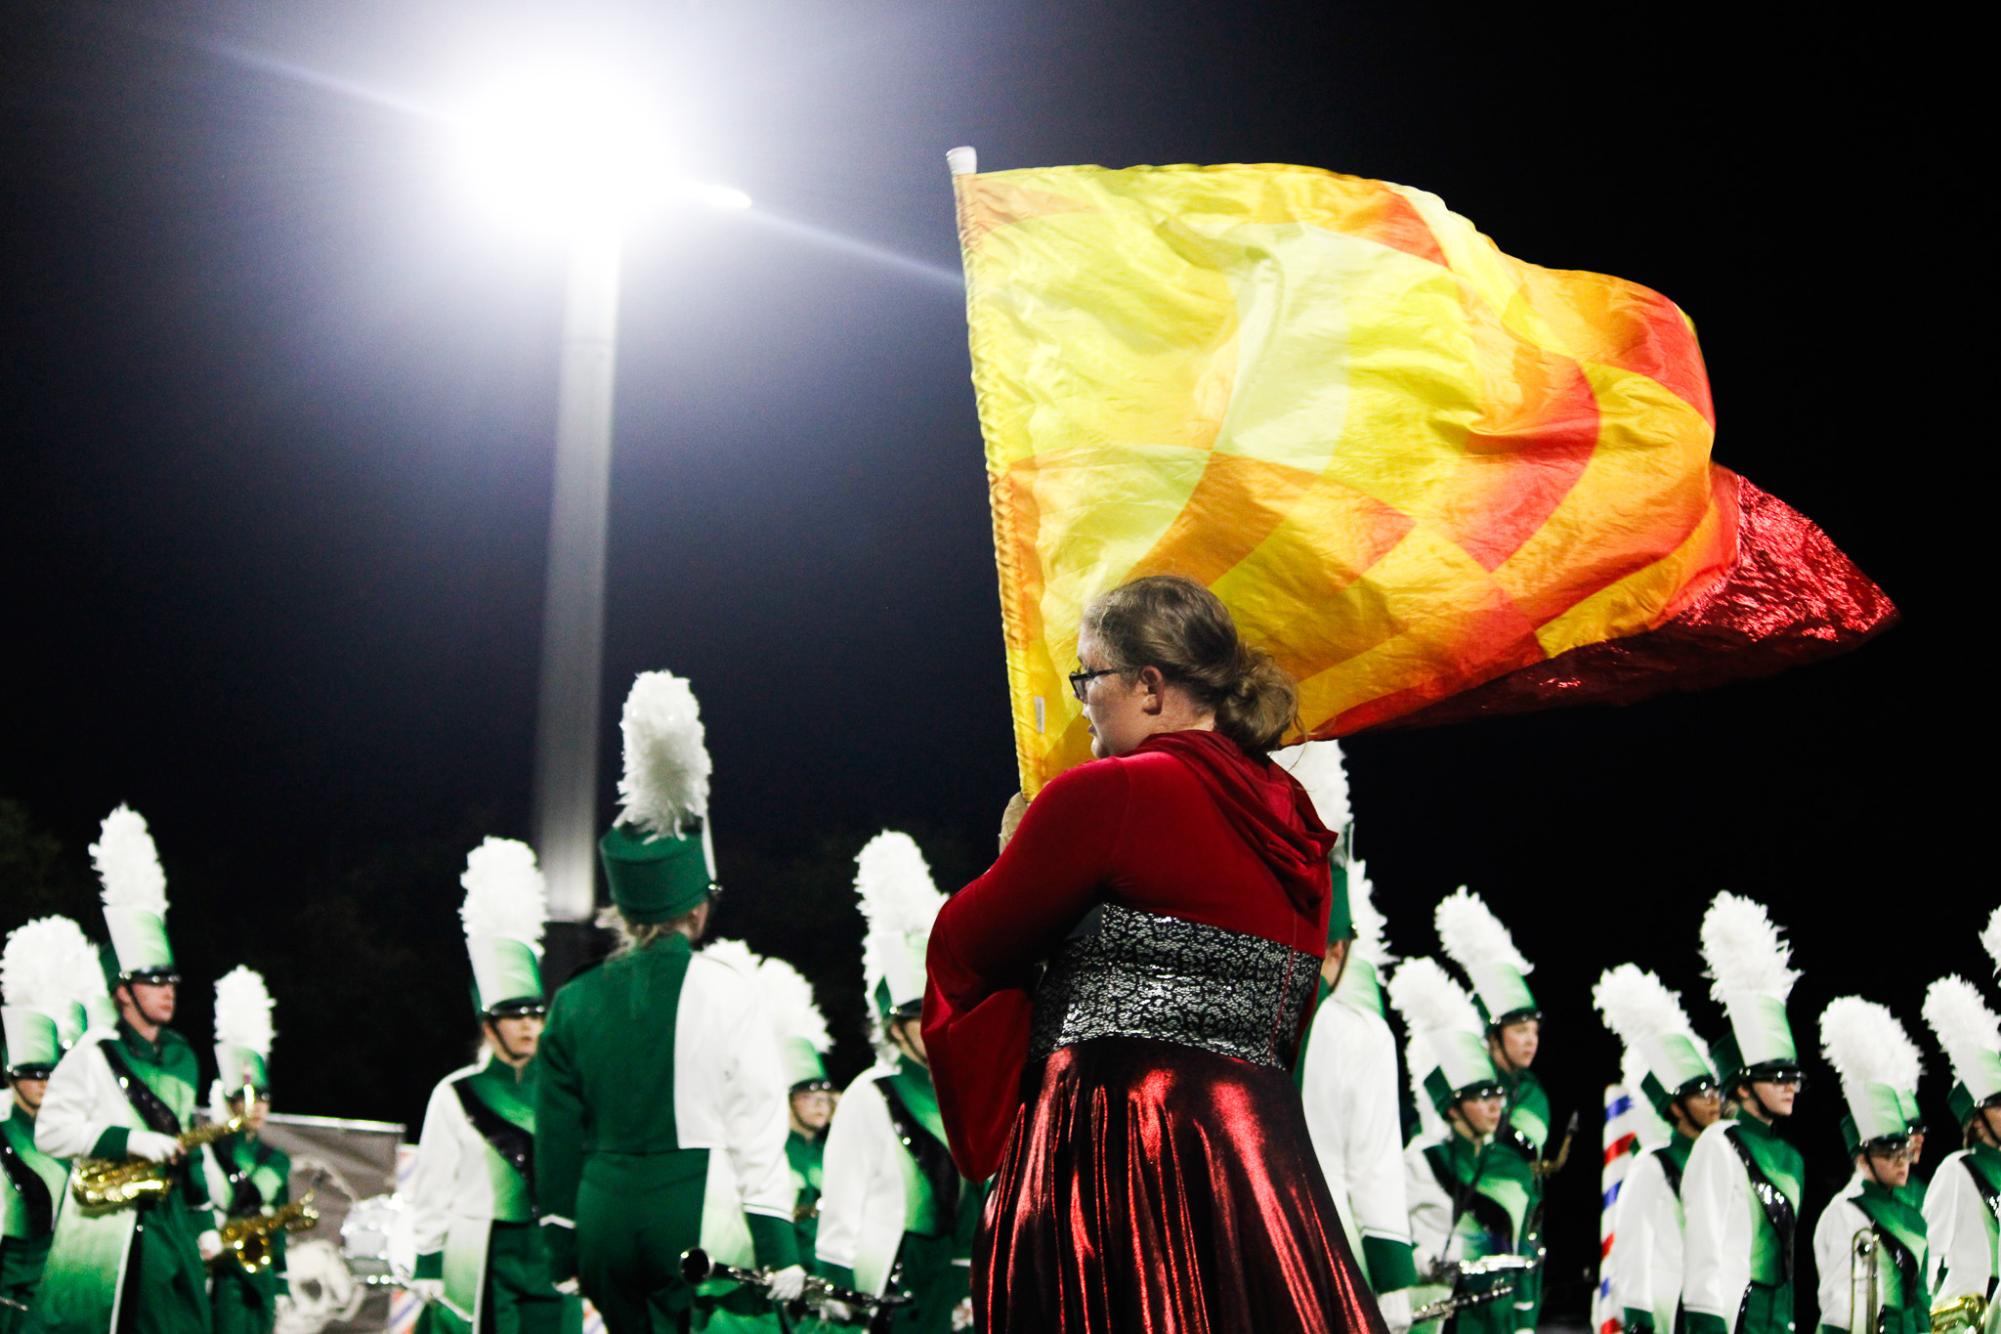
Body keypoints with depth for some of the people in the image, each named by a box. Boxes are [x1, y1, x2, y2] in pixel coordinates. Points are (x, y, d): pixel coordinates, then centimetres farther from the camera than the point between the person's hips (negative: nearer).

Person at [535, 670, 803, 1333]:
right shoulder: (722, 990, -4)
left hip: (607, 1227, 5)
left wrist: (565, 1259, 19)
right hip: (702, 1222, -5)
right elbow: (757, 1134, -6)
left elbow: (557, 1142, 11)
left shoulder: (575, 1001, 8)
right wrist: (781, 1256, -2)